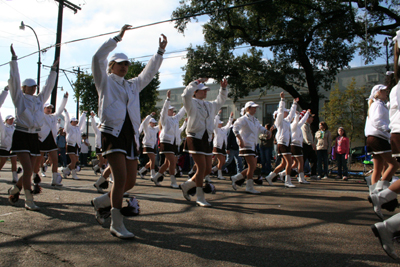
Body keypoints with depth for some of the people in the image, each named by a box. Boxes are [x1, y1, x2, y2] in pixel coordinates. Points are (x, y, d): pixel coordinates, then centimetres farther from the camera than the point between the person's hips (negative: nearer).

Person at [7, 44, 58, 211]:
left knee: (29, 171, 8)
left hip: (34, 136, 5)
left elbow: (49, 86, 20)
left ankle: (14, 190, 33)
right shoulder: (19, 97, 3)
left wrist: (54, 69, 22)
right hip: (21, 135, -5)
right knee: (28, 169, -13)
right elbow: (14, 79, -2)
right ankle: (29, 201, -7)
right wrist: (14, 59, -2)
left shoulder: (39, 99, 14)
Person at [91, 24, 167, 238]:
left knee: (130, 181, 5)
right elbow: (98, 58, -4)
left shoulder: (132, 85, 25)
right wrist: (118, 38, -6)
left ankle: (101, 202, 30)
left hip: (130, 134, 6)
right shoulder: (105, 81, 9)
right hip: (112, 132, -6)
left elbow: (149, 72, 25)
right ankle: (116, 225, -5)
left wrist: (160, 51, 16)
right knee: (120, 178, -16)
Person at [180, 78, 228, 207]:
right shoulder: (192, 103, -1)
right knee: (201, 167, -12)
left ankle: (186, 185, 25)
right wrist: (197, 82, -16)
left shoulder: (210, 105, 20)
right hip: (195, 139, -8)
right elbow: (186, 94, -21)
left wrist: (223, 88, 20)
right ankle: (200, 198, -1)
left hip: (206, 140, 8)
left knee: (208, 170, 6)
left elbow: (220, 100, 33)